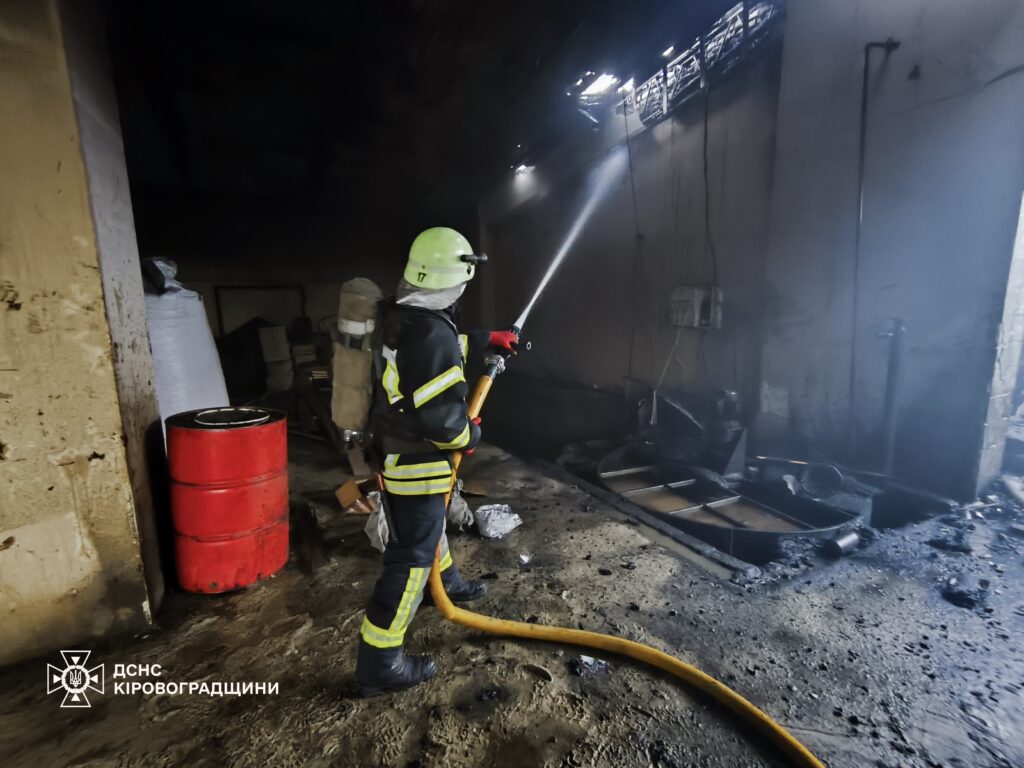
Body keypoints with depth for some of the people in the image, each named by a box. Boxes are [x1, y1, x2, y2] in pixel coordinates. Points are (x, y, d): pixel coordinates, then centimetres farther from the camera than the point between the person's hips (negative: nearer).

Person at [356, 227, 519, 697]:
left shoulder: (398, 314, 1)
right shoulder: (431, 333, -29)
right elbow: (442, 416, -29)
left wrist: (487, 338, 24)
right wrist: (471, 436, -9)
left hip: (393, 450, 10)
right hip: (416, 464, -10)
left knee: (430, 524, 29)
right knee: (409, 558, 3)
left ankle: (448, 583, 55)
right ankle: (379, 666, 19)